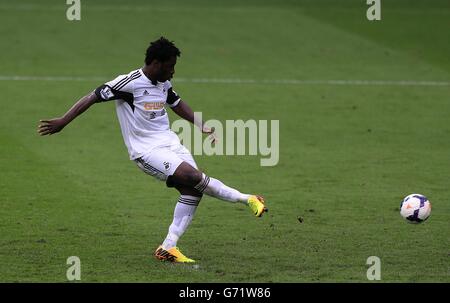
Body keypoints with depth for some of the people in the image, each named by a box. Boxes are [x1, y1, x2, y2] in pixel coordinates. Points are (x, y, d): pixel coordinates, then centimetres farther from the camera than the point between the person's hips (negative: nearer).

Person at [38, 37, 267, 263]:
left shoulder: (164, 84, 8)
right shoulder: (129, 83, -15)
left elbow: (177, 104, 28)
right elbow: (92, 97, -13)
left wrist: (203, 127, 21)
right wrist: (62, 122, -17)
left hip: (169, 142, 8)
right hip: (146, 149, -8)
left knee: (192, 190, -8)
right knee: (192, 176, -24)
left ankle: (168, 248, -3)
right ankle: (246, 200, -10)